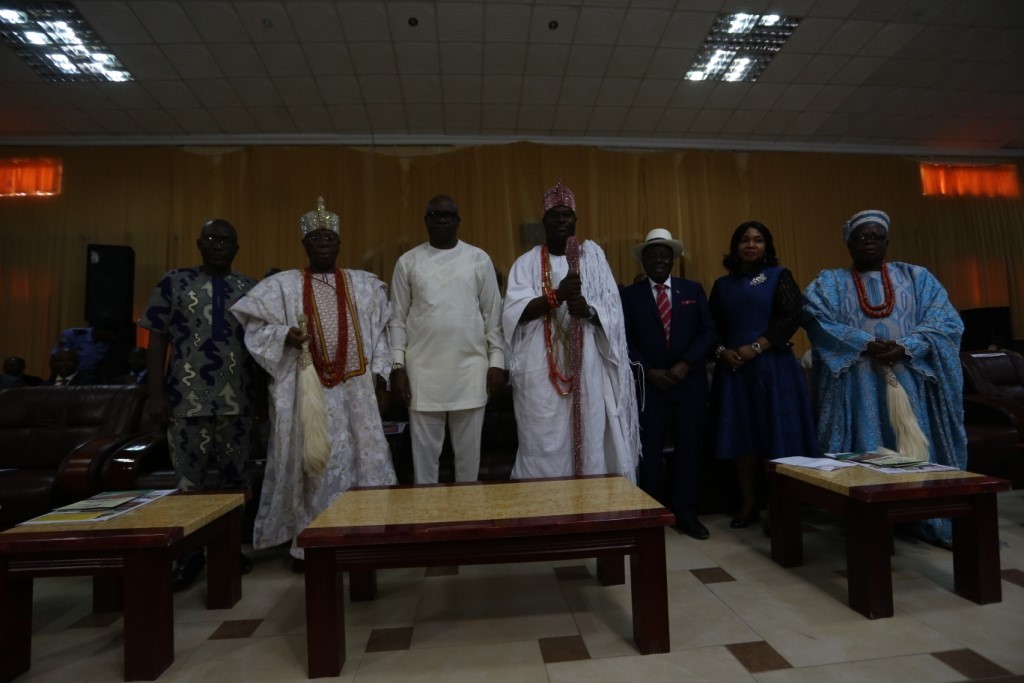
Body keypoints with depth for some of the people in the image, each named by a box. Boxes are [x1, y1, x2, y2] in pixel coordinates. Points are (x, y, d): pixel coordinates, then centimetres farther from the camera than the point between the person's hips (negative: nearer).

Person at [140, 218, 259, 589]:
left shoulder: (252, 289, 10)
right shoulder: (173, 283, 5)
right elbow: (157, 340, 2)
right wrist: (156, 393, -5)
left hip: (238, 400, 2)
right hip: (187, 398, -1)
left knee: (234, 476, 10)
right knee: (190, 479, 6)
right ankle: (190, 553, 22)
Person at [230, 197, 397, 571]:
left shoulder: (364, 284, 10)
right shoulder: (283, 285, 4)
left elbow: (380, 331, 10)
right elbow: (256, 328, 1)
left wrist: (379, 371, 2)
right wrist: (286, 336, -17)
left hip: (355, 389, 2)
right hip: (305, 389, -2)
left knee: (360, 458, 4)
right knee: (311, 463, 2)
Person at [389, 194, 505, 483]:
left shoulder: (479, 259, 5)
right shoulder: (408, 262, 6)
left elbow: (493, 314, 5)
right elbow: (398, 319, 5)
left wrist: (497, 361, 0)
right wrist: (397, 366, -1)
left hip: (470, 367, 0)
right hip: (423, 369, 0)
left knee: (469, 448, 9)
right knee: (424, 448, 7)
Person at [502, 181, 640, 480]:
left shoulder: (593, 256, 10)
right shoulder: (527, 262, 7)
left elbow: (613, 310, 4)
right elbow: (513, 312, -5)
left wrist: (589, 310, -18)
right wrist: (557, 295, -18)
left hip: (587, 369, 1)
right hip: (541, 371, -1)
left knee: (590, 440, 3)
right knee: (544, 447, 1)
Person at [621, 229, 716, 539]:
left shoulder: (693, 290, 9)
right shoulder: (630, 294, 4)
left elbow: (708, 332, 3)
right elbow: (625, 340, -1)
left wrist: (685, 365, -10)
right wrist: (649, 371, -12)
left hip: (690, 383, 2)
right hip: (649, 384, -2)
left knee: (689, 449, 8)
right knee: (649, 451, 3)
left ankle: (686, 514, 21)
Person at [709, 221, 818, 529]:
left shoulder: (779, 276, 6)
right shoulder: (722, 284, 15)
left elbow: (791, 317, -6)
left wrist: (755, 347, -14)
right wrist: (721, 351, -8)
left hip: (772, 366, -3)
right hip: (733, 369, 3)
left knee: (777, 436, -2)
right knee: (742, 436, 5)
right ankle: (748, 504, 14)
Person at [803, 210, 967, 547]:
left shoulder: (917, 277, 14)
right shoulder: (829, 282, 8)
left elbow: (945, 320, 3)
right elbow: (816, 319, -9)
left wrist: (905, 348, -15)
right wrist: (865, 343, -19)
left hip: (910, 378, 2)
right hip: (857, 382, -2)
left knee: (917, 448, 3)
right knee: (866, 451, -1)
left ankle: (930, 521, 14)